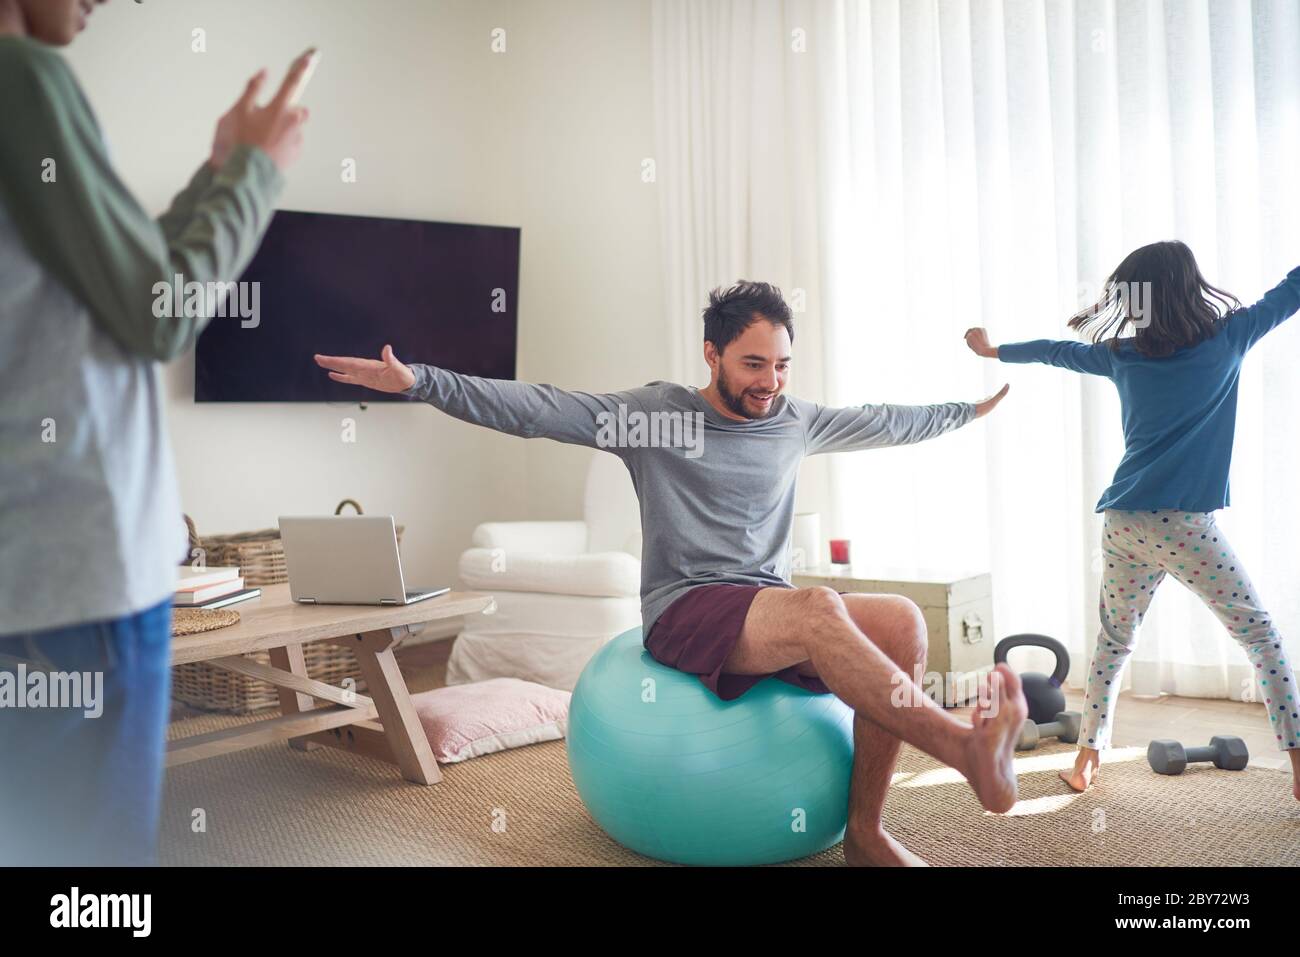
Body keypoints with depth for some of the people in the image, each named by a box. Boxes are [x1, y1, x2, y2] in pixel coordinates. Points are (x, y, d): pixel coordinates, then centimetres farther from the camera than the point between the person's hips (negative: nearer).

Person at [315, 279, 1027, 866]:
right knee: (819, 608, -35)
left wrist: (969, 410, 38)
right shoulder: (654, 411, 1)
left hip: (775, 611, 5)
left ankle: (865, 831, -14)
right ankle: (967, 746, -34)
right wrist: (419, 382, -14)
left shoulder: (794, 422, 15)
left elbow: (883, 422, 30)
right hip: (684, 611, -5)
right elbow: (532, 408, -5)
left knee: (901, 621, -23)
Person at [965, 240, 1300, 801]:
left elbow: (1056, 351, 25)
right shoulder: (1227, 340, 1)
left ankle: (1086, 760, 20)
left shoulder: (1124, 356, 10)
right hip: (1184, 525, -4)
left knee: (1114, 640, 19)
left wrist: (994, 351, 42)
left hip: (1121, 524, 4)